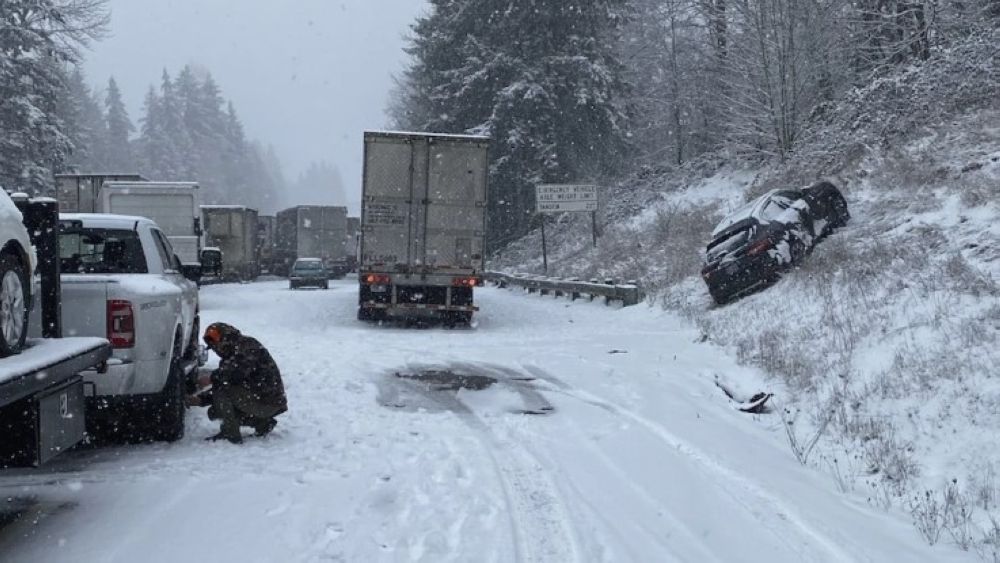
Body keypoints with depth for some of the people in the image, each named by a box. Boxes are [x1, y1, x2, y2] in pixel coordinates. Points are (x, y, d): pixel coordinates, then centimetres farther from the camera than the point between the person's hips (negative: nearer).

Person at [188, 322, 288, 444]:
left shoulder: (248, 346, -13)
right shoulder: (233, 355, 17)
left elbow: (238, 371, -30)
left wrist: (211, 378, -21)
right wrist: (199, 399, 6)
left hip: (268, 401, -10)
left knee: (221, 386, -18)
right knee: (214, 411, 10)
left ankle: (231, 433, -12)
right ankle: (262, 422, 12)